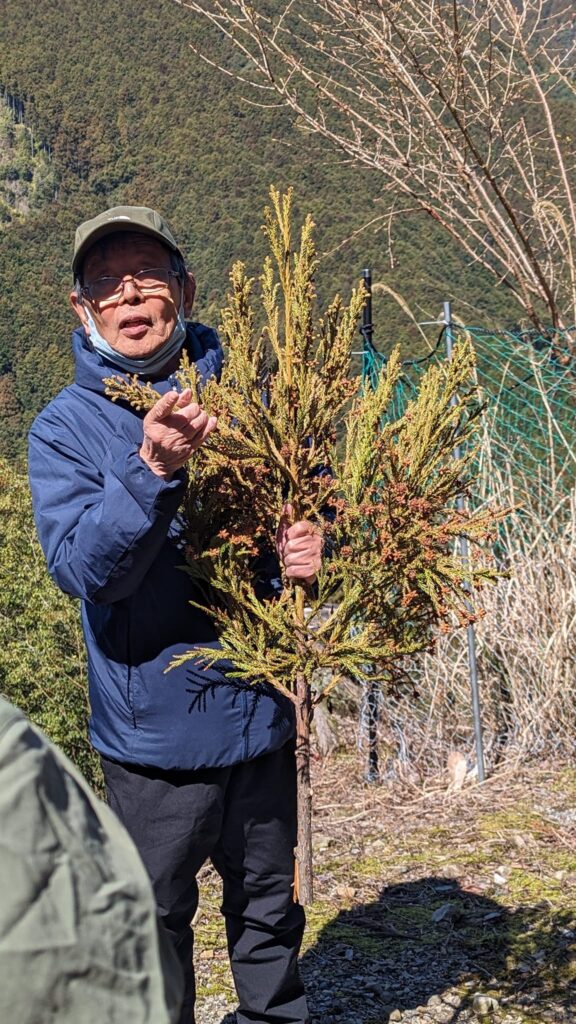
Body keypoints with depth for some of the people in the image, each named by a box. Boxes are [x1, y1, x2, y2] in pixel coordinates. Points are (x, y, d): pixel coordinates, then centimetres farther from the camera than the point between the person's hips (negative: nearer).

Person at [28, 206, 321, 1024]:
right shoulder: (66, 426, -8)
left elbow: (312, 509, 9)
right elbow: (82, 567, -21)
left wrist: (312, 548, -15)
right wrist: (152, 469, -36)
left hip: (259, 713, 3)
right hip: (154, 731, -3)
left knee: (269, 910, 21)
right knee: (156, 928, 12)